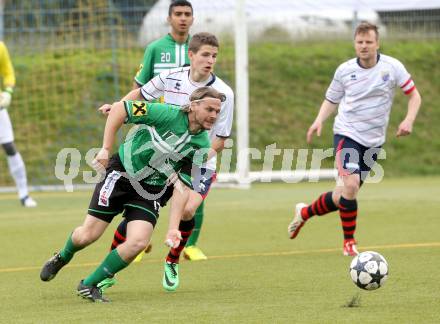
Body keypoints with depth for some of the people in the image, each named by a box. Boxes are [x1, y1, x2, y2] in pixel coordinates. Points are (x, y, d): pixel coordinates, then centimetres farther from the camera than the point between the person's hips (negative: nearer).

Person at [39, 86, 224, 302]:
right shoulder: (168, 114, -21)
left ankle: (89, 285, 2)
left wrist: (173, 227, -16)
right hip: (121, 173, -3)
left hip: (151, 191, 3)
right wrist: (106, 148, -15)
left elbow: (182, 187, -7)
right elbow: (119, 109, -15)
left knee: (138, 242, -18)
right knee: (88, 235, -2)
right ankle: (63, 258, 36)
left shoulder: (202, 146, -8)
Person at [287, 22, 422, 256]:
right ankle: (349, 243, -7)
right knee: (350, 186, -23)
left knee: (344, 196, 6)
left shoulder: (392, 67, -4)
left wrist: (409, 120, -15)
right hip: (347, 134, -2)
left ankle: (305, 212, 34)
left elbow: (414, 95, 3)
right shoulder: (344, 70, -1)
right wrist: (319, 120, -7)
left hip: (373, 141, 2)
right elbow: (331, 100, 12)